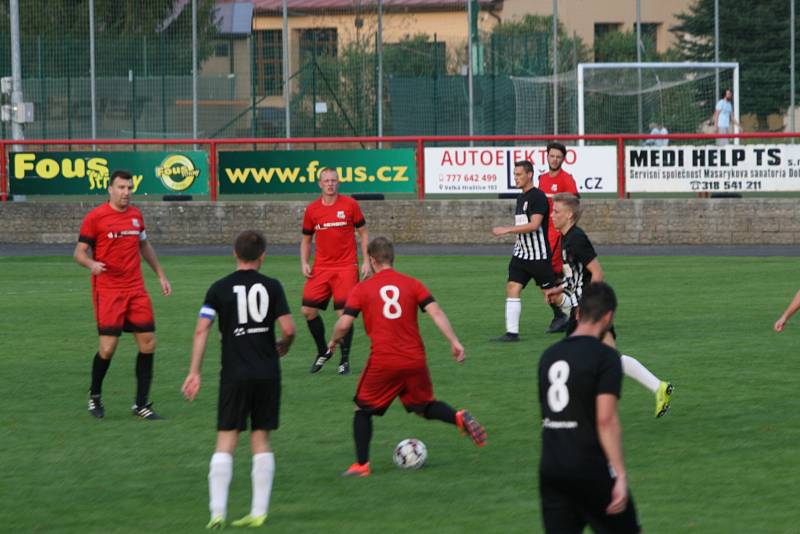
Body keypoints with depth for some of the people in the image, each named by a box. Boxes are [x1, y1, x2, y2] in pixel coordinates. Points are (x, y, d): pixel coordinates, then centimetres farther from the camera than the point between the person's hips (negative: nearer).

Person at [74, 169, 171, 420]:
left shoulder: (135, 214, 10)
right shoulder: (95, 217, -7)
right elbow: (79, 252, -5)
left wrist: (161, 275, 25)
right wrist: (92, 264, -26)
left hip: (136, 289, 6)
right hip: (107, 291, -6)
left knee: (148, 343, 0)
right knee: (108, 347, -9)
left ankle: (141, 404, 10)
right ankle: (95, 395, 18)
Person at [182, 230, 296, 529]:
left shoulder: (219, 289, -1)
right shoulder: (271, 286, 0)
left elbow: (202, 330, -7)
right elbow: (288, 329, -6)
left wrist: (194, 372, -4)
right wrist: (283, 346, 17)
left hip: (235, 375, -1)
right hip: (268, 374, 1)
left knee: (226, 442, 0)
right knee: (261, 440, 10)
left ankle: (218, 511, -9)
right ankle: (259, 511, 9)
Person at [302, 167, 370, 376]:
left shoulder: (350, 205, -1)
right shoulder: (312, 210, 6)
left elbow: (363, 233, 6)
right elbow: (306, 239, 16)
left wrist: (366, 261, -2)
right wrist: (304, 263, 2)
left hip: (346, 268, -3)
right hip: (321, 268, 3)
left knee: (344, 313, -8)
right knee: (308, 310, -4)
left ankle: (344, 360, 6)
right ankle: (323, 352, 18)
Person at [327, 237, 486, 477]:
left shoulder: (362, 289, 1)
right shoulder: (412, 284, 6)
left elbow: (344, 324, -5)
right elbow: (435, 311, -5)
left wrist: (334, 341, 15)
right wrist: (454, 341, -6)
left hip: (382, 363, -3)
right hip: (415, 360, 3)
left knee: (363, 409, 16)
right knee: (424, 405, 23)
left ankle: (361, 465, 12)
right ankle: (459, 418, -5)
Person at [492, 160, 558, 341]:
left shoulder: (538, 197, -14)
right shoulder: (521, 198, 13)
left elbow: (534, 225, -24)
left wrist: (507, 230, -25)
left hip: (539, 256, -8)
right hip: (521, 254, 8)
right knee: (512, 288, -6)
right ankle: (512, 332, -9)